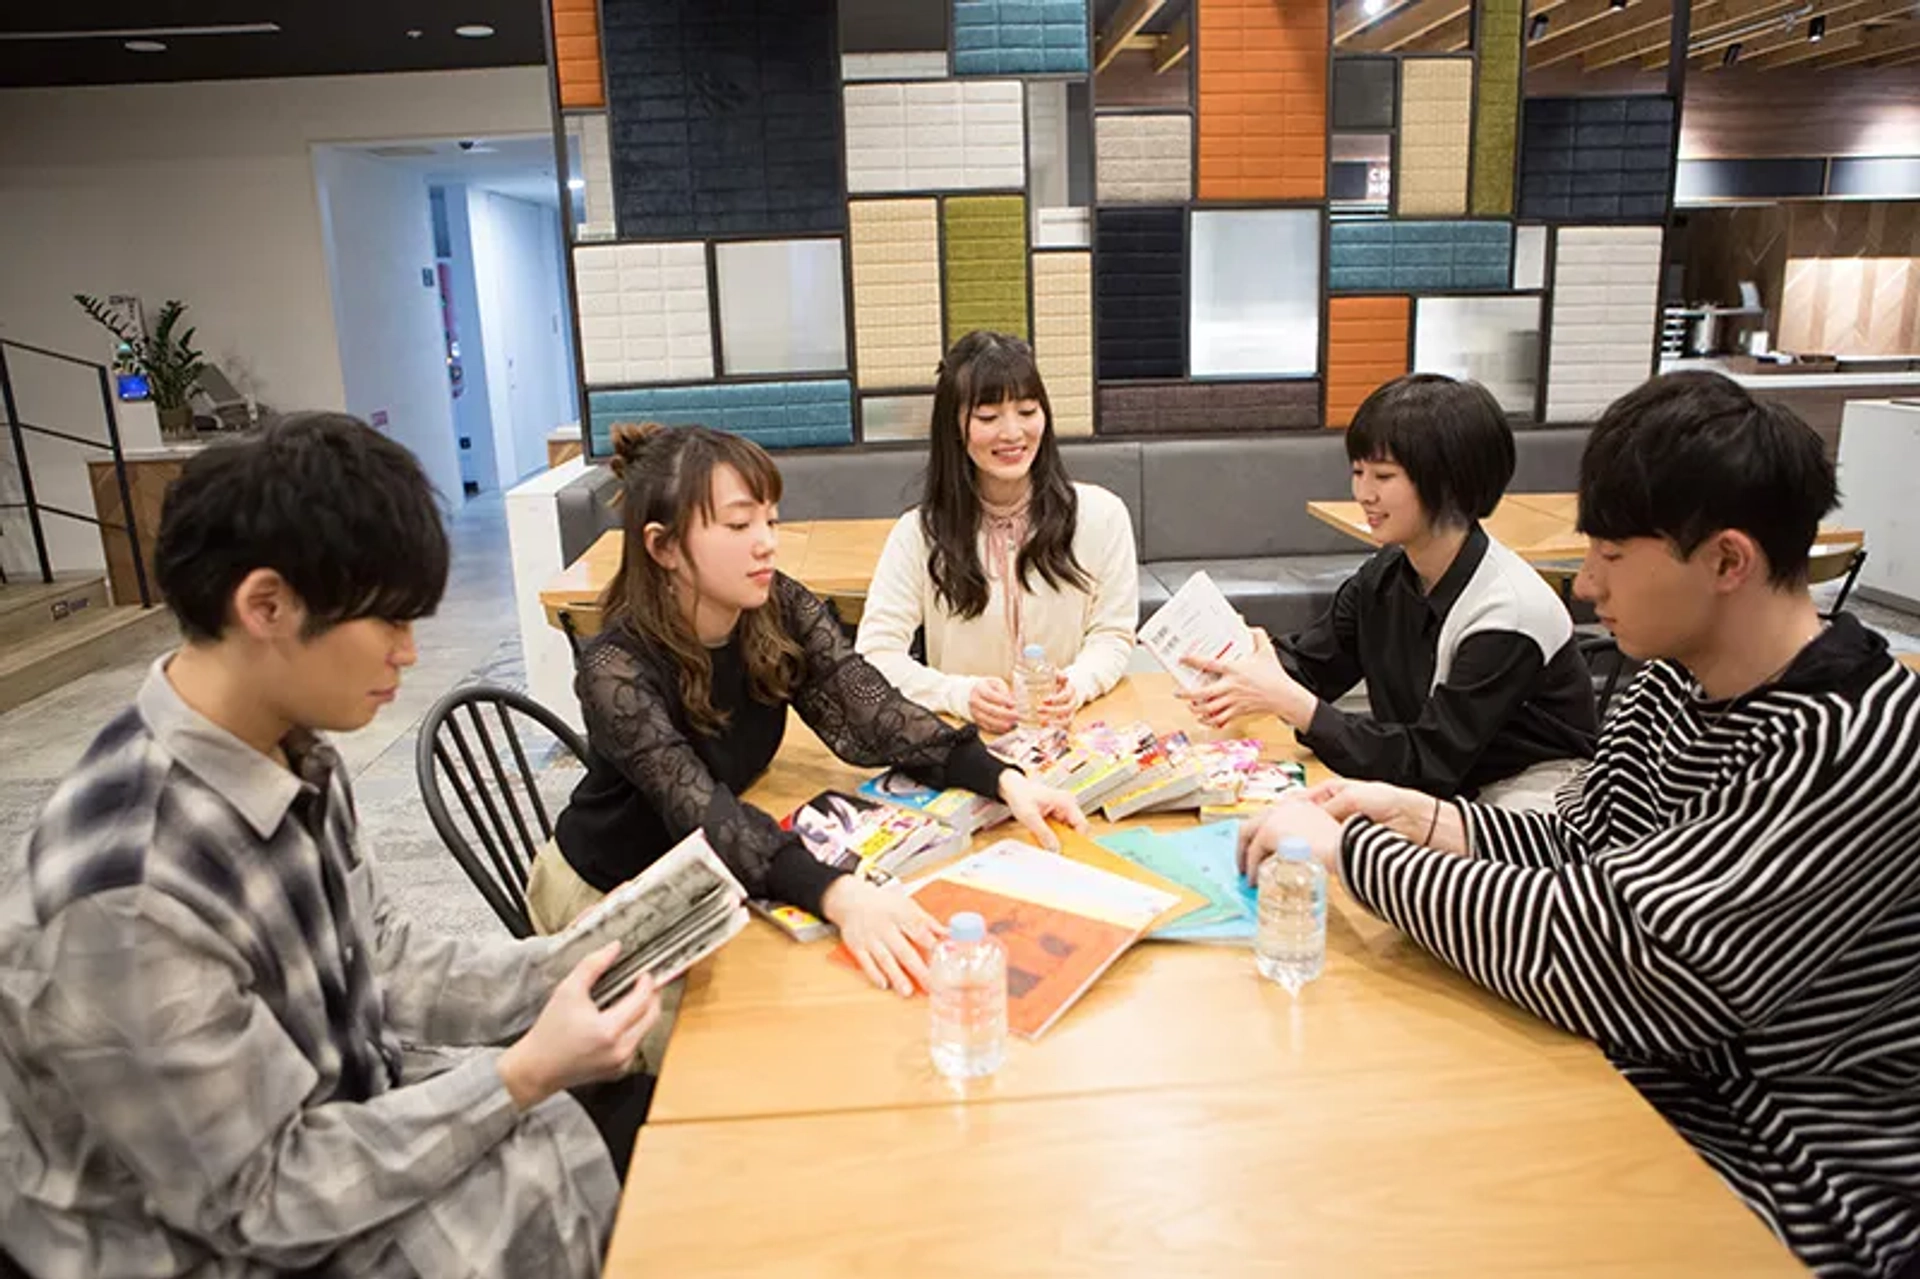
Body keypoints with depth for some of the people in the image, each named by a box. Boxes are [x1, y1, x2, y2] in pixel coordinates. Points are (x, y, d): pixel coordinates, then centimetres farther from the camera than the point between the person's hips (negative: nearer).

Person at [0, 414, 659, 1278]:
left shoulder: (293, 756, -8)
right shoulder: (128, 899, -33)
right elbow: (264, 1200, -24)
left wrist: (568, 969, -7)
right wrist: (525, 1077, -26)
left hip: (342, 1111, 7)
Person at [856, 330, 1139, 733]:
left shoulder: (1101, 515, 2)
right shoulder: (920, 532, -1)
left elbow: (1113, 636, 4)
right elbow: (875, 654, -6)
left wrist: (1076, 686, -17)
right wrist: (962, 695, -22)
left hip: (1075, 731, 0)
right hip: (962, 740, 0)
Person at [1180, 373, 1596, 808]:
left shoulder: (1509, 612, -24)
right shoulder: (1385, 575, -3)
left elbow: (1428, 763, -25)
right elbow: (1307, 664, 2)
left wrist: (1288, 700, -32)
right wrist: (1242, 667, -21)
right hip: (1443, 786, 6)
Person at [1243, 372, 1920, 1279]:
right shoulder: (1676, 684, -2)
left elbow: (1609, 958, -32)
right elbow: (1582, 851, 6)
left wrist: (1348, 850, -24)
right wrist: (1418, 817, -10)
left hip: (1792, 1172, -6)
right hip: (1664, 1072, 6)